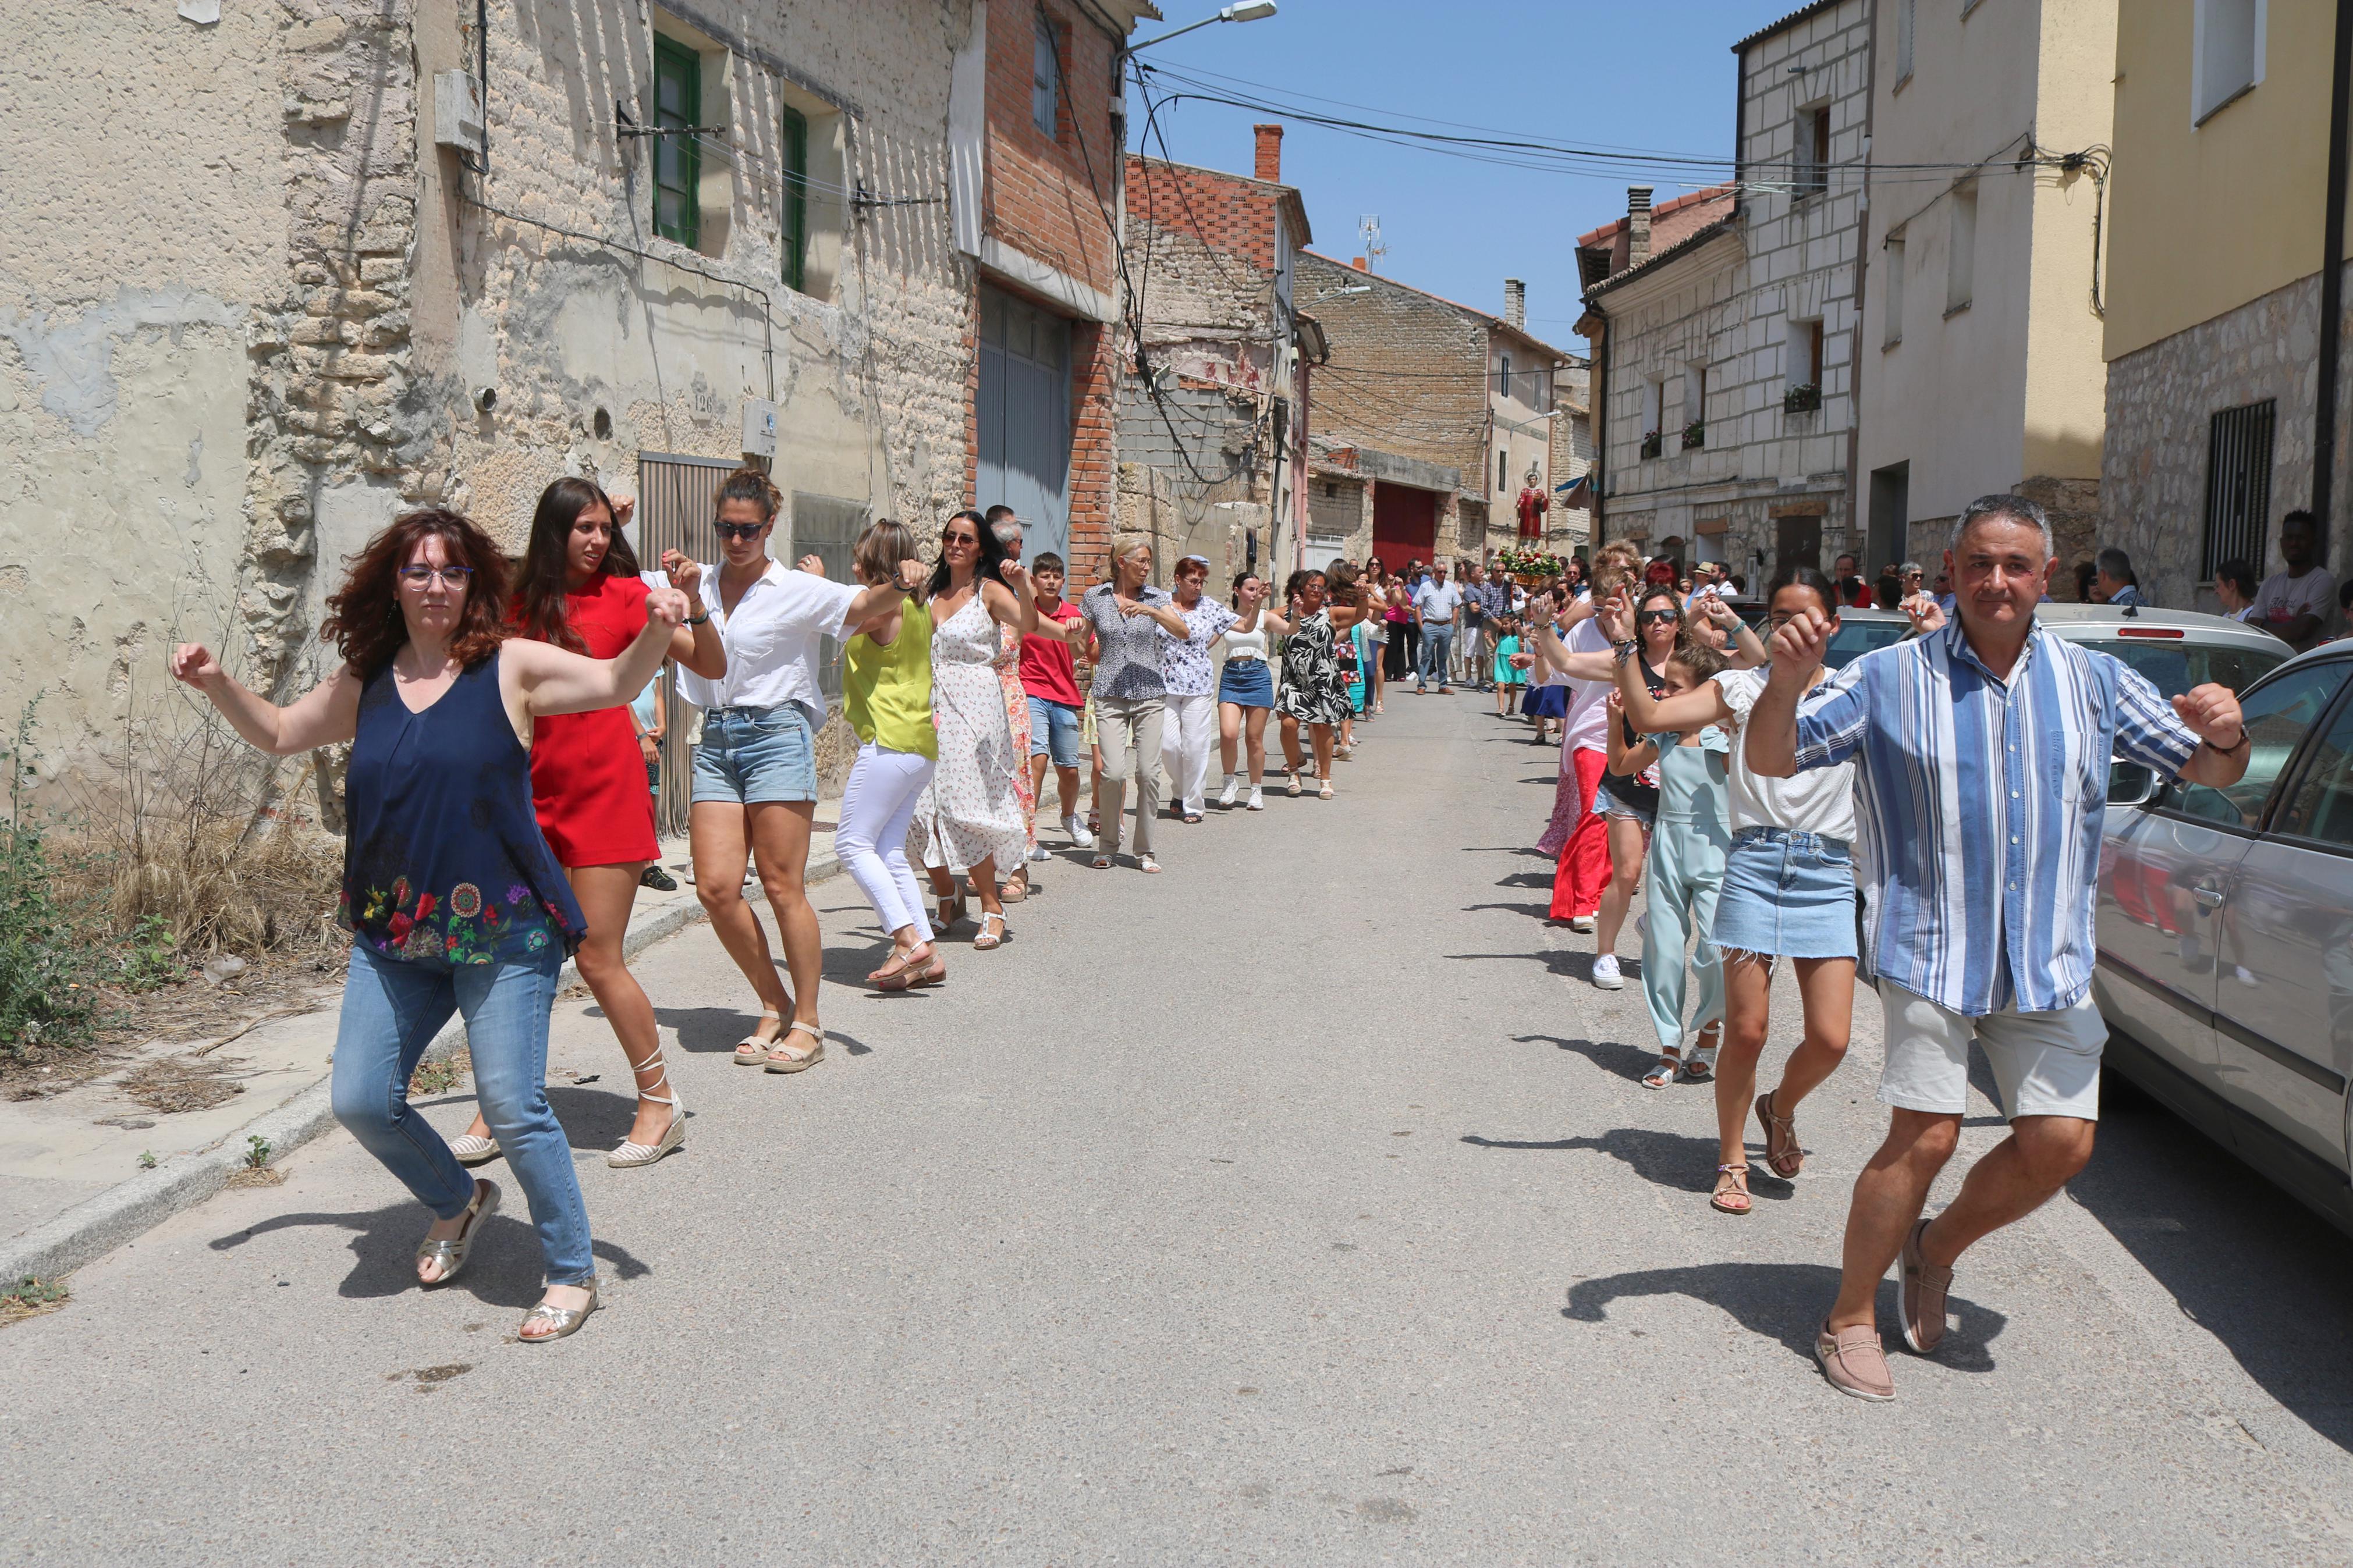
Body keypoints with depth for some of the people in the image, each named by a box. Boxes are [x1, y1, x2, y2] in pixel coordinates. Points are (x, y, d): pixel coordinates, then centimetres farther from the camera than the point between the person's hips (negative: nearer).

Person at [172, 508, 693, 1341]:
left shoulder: (510, 667, -4)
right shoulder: (364, 685, 8)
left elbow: (615, 681, -13)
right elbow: (277, 733, 21)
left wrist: (656, 633, -32)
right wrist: (217, 683, 5)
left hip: (501, 931, -5)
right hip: (394, 935, 5)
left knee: (513, 1107, -8)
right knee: (361, 1102, 5)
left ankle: (572, 1274, 10)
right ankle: (458, 1201, 34)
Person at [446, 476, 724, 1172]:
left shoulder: (622, 593, -1)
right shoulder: (523, 602, 9)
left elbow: (712, 667, -4)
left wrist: (692, 603, -18)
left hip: (603, 795, -4)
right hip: (531, 794, 4)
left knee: (598, 958, -4)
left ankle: (661, 1103, 11)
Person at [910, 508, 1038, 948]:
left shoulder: (990, 591, -2)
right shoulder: (930, 592, 15)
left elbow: (1029, 625, -19)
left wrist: (1022, 586, -34)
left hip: (973, 709, -5)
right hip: (929, 708, 5)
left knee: (963, 807, -11)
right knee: (920, 808, -1)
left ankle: (992, 910, 0)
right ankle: (948, 899, 18)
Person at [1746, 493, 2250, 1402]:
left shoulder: (2094, 681, 8)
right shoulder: (1892, 678, -1)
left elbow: (2209, 773, 13)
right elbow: (1771, 760, -3)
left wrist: (2224, 735, -12)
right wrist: (1787, 680, -24)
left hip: (2050, 959, 4)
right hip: (1933, 948, -4)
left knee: (2061, 1142, 1)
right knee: (1927, 1136, -8)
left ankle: (1936, 1246, 29)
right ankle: (1850, 1320, 9)